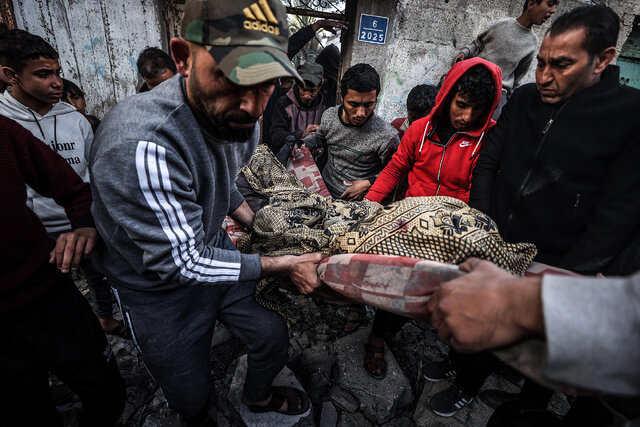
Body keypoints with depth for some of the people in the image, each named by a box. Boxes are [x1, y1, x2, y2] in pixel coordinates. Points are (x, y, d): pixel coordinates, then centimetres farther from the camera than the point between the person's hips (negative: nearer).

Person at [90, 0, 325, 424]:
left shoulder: (237, 118, -10)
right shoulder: (140, 145, -38)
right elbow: (181, 263, -30)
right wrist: (285, 264, -26)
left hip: (217, 251, 6)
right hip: (159, 284, -5)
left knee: (273, 337, 17)